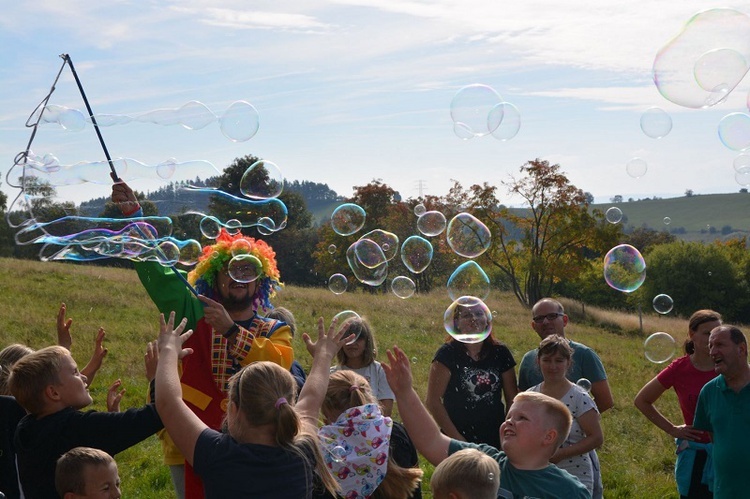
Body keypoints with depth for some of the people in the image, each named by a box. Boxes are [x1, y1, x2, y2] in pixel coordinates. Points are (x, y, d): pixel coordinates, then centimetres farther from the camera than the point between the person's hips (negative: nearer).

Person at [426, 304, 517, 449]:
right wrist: (456, 438, -11)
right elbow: (433, 401, -8)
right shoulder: (448, 354, -6)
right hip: (458, 441, -3)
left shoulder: (500, 352, 5)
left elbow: (512, 398, 11)